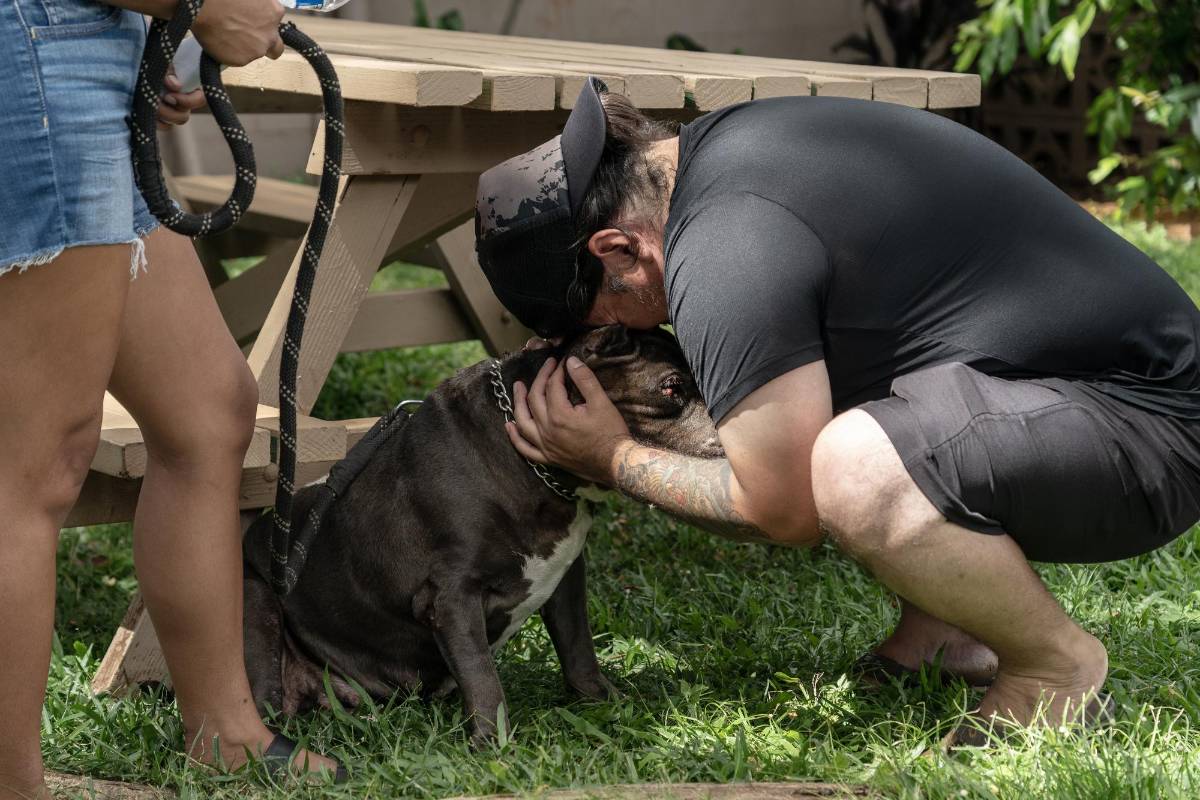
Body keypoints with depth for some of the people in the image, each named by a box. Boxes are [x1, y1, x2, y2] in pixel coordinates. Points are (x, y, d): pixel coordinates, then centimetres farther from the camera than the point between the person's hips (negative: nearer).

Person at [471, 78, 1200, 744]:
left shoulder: (725, 252, -22)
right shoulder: (729, 141, 8)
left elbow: (787, 514, -14)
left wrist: (614, 459, -2)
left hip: (1141, 425, -10)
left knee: (855, 471, -35)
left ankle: (1059, 665, -7)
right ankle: (941, 632, 18)